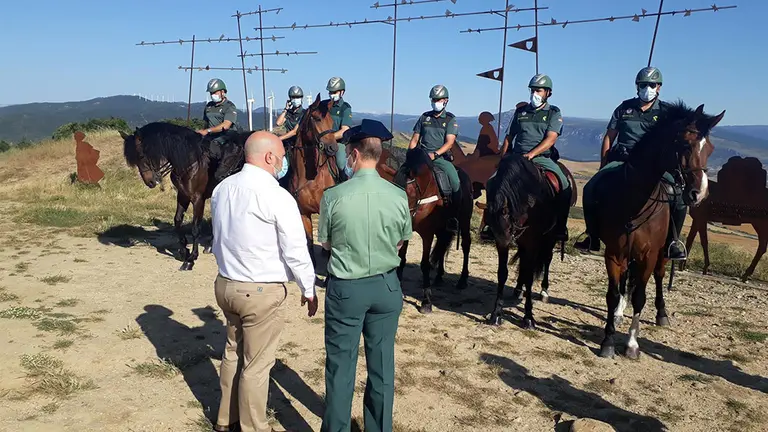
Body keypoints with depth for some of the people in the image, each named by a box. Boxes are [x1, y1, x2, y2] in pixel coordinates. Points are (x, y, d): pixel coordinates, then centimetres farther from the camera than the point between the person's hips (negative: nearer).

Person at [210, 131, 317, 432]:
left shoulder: (221, 189, 3)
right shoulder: (277, 197, -19)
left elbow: (217, 239, 13)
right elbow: (296, 251, -15)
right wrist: (309, 290, -2)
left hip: (225, 284, 8)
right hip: (262, 292, -7)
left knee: (233, 351, 23)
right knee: (257, 364, 8)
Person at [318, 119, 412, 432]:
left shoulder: (333, 196, -15)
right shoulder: (399, 196, -8)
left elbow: (325, 244, -2)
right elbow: (400, 242, 5)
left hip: (345, 287, -2)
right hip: (386, 286, 3)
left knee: (340, 365, 12)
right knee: (382, 364, 16)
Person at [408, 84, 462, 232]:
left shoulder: (451, 119, 5)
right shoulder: (424, 117, 14)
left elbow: (449, 142, -7)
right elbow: (414, 139, 14)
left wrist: (435, 154, -22)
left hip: (441, 157, -3)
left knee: (455, 182, -23)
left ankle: (454, 219, -11)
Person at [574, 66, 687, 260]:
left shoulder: (666, 112, 7)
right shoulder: (624, 108, 11)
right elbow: (609, 137, 12)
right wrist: (603, 167, 6)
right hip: (621, 160, 1)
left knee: (679, 196, -24)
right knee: (590, 189, -19)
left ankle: (672, 240, -2)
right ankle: (593, 238, -3)